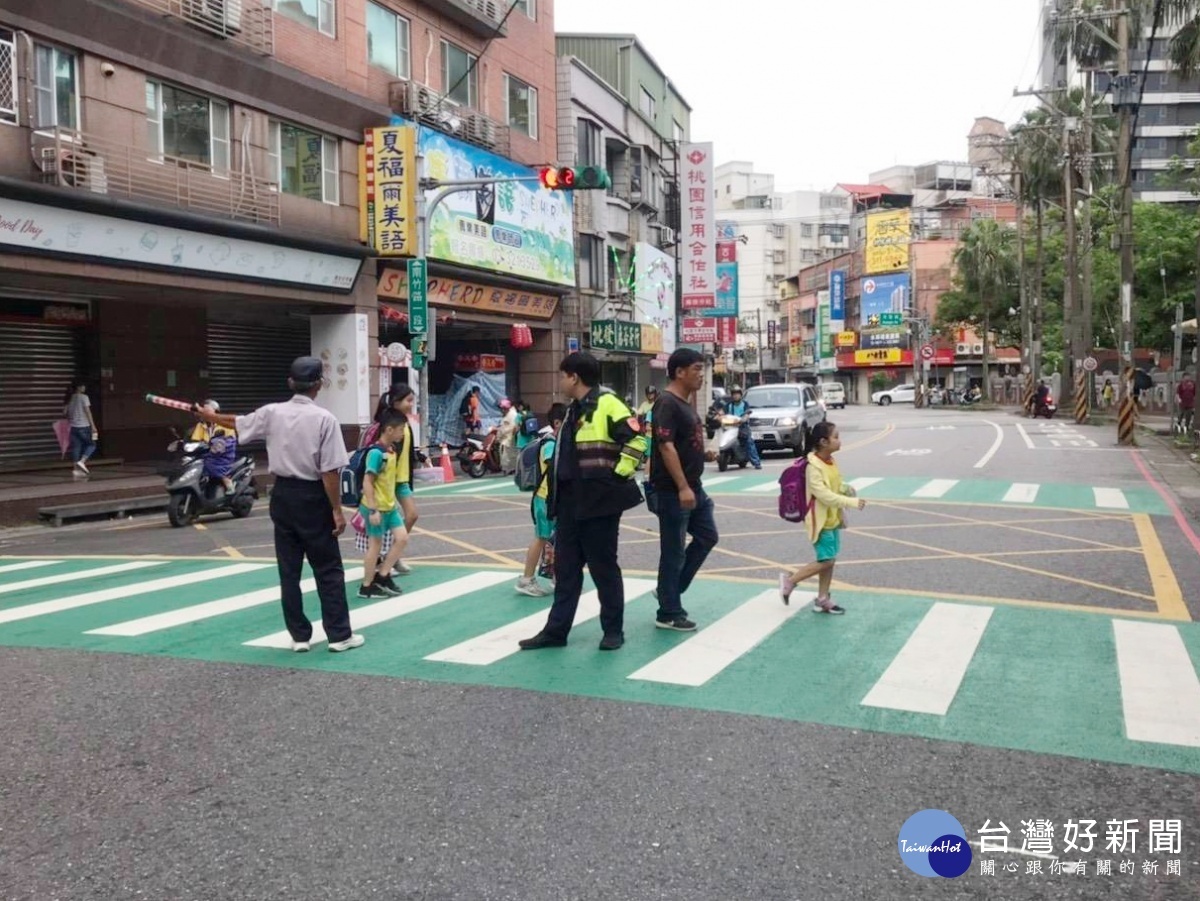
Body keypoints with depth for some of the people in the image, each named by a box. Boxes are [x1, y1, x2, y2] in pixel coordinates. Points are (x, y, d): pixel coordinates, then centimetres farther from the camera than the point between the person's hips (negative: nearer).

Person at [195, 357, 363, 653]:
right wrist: (337, 510, -10)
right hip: (312, 498, -4)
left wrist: (209, 416, 40)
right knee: (328, 570, 4)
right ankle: (339, 635, 8)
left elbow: (237, 423, 19)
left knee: (289, 570, 12)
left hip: (283, 495, 5)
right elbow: (330, 471, -17)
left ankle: (299, 636, 17)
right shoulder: (324, 418, -14)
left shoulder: (272, 413, 0)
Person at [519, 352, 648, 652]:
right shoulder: (574, 411, 16)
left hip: (599, 500, -8)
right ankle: (556, 630, 17)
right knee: (565, 568, 11)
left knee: (603, 567, 2)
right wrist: (555, 496, 19)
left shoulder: (608, 405, -12)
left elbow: (636, 440, -19)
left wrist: (618, 474, -16)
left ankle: (613, 630, 15)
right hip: (571, 503, 9)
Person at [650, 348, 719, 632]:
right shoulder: (667, 404, -16)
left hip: (694, 487, 10)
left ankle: (670, 590, 25)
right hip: (673, 491, -10)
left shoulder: (687, 404, 14)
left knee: (707, 537, 15)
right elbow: (666, 447, -23)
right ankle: (668, 614, 10)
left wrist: (705, 454, 7)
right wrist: (682, 488, -26)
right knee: (673, 551, -1)